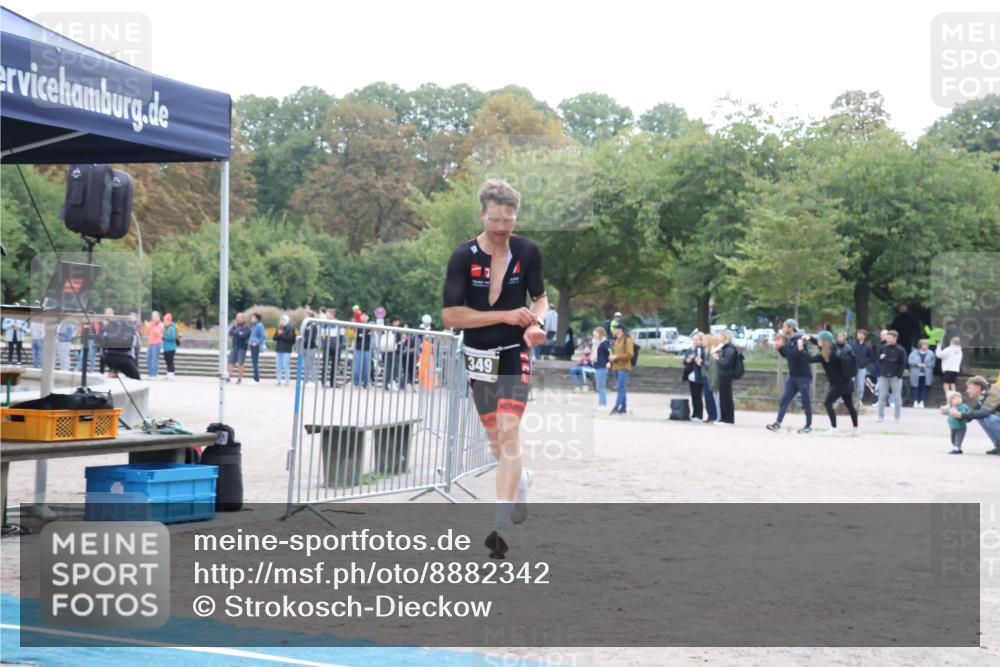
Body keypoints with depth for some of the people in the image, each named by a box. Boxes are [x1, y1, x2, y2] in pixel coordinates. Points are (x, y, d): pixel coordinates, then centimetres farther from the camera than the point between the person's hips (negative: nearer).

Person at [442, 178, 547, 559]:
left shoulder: (527, 252, -4)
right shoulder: (464, 256, -10)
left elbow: (539, 297, 11)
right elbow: (450, 314, -14)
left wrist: (536, 321, -12)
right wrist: (505, 316, -19)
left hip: (515, 356, -1)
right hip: (478, 356, 1)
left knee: (508, 431, -16)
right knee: (495, 438, 13)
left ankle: (500, 526, -19)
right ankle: (520, 479, 47)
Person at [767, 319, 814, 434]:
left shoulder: (800, 339, -17)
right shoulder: (789, 340, 8)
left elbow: (807, 357, -24)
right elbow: (786, 354, 19)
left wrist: (800, 349, -40)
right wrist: (779, 347, 4)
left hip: (803, 376, -8)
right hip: (792, 376, 8)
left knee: (806, 402, 2)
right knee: (784, 399, 4)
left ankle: (808, 426, 12)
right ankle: (777, 424, 4)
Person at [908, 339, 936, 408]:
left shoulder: (930, 353, 8)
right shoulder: (914, 352, 8)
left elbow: (932, 363, 3)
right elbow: (910, 361, 1)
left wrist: (926, 365, -13)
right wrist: (917, 364, -13)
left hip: (926, 375, 0)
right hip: (916, 375, 0)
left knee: (924, 388, -5)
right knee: (916, 388, -2)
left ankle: (921, 402, 1)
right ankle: (916, 402, 5)